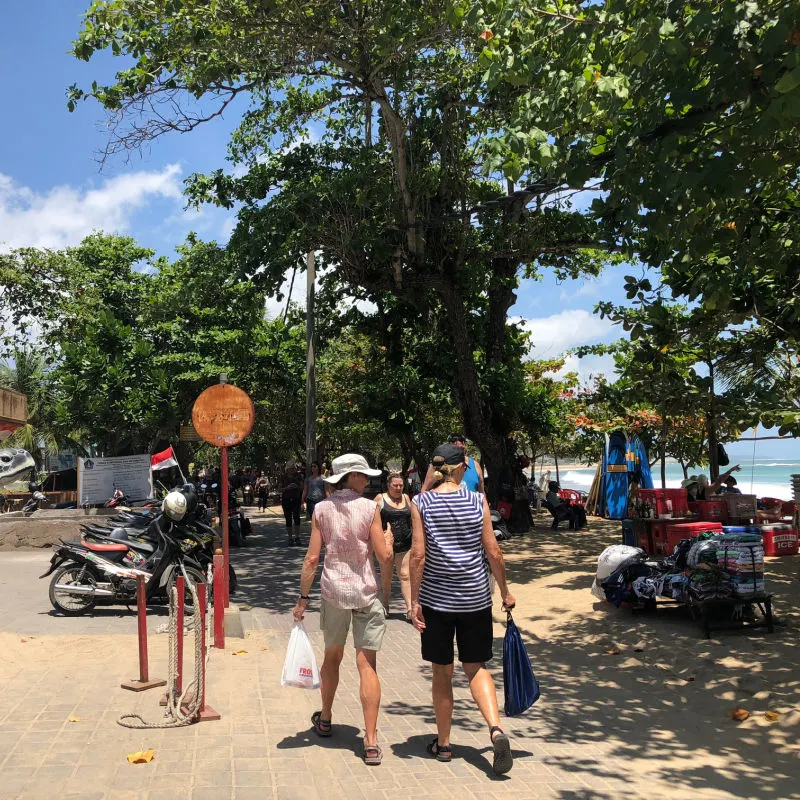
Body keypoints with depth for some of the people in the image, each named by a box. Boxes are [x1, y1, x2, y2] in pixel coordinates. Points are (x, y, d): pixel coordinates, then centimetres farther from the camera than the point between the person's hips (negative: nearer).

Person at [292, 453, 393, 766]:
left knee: (332, 657, 21)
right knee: (367, 665, 0)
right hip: (366, 592, -3)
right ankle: (371, 742, -1)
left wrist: (303, 598, 3)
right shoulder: (369, 508, -9)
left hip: (333, 591, 3)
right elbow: (384, 558, -8)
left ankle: (325, 720, 40)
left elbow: (312, 559, -4)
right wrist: (388, 540, 13)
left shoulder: (321, 509, -2)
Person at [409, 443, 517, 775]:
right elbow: (493, 552, -2)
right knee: (476, 668, 13)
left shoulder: (421, 503, -6)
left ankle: (443, 744, 24)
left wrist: (414, 600, -5)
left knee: (442, 673, 13)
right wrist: (505, 591, 10)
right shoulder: (478, 501, -3)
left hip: (436, 598, -1)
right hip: (475, 597, 1)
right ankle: (496, 729, -7)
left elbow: (418, 555, -11)